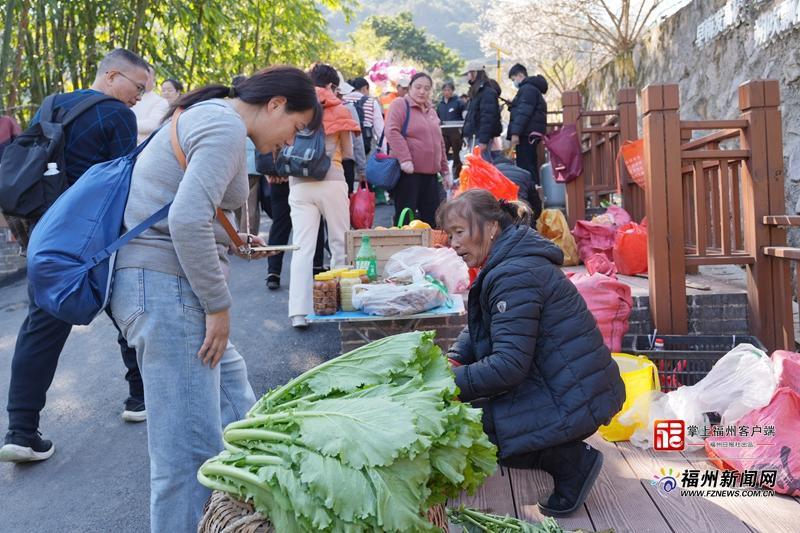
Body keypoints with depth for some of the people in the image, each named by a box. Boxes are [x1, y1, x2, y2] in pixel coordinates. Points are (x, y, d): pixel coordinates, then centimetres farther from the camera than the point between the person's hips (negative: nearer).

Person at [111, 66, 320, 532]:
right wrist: (219, 305, -17)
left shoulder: (209, 117, 19)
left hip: (163, 283, 11)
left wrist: (233, 240, 16)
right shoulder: (226, 126, -13)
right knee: (192, 449, -5)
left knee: (236, 404, 16)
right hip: (166, 287, -11)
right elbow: (187, 221, -25)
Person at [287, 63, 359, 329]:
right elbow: (348, 153, 10)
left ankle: (299, 312, -6)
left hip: (299, 185, 2)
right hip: (332, 182, -1)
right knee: (340, 244, 11)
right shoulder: (338, 110, 4)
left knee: (302, 247, 0)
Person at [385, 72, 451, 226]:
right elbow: (392, 131, -15)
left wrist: (445, 171, 20)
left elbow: (439, 143, 24)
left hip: (430, 174, 7)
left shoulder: (431, 111, 20)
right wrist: (405, 159, -24)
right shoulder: (400, 104, -1)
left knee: (432, 218, 6)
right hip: (408, 172, -7)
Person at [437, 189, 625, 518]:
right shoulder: (506, 265, 11)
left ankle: (571, 460, -4)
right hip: (576, 387, 10)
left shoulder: (514, 275, -21)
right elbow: (474, 330, 16)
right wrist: (452, 363, -1)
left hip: (576, 400, -10)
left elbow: (509, 365, -25)